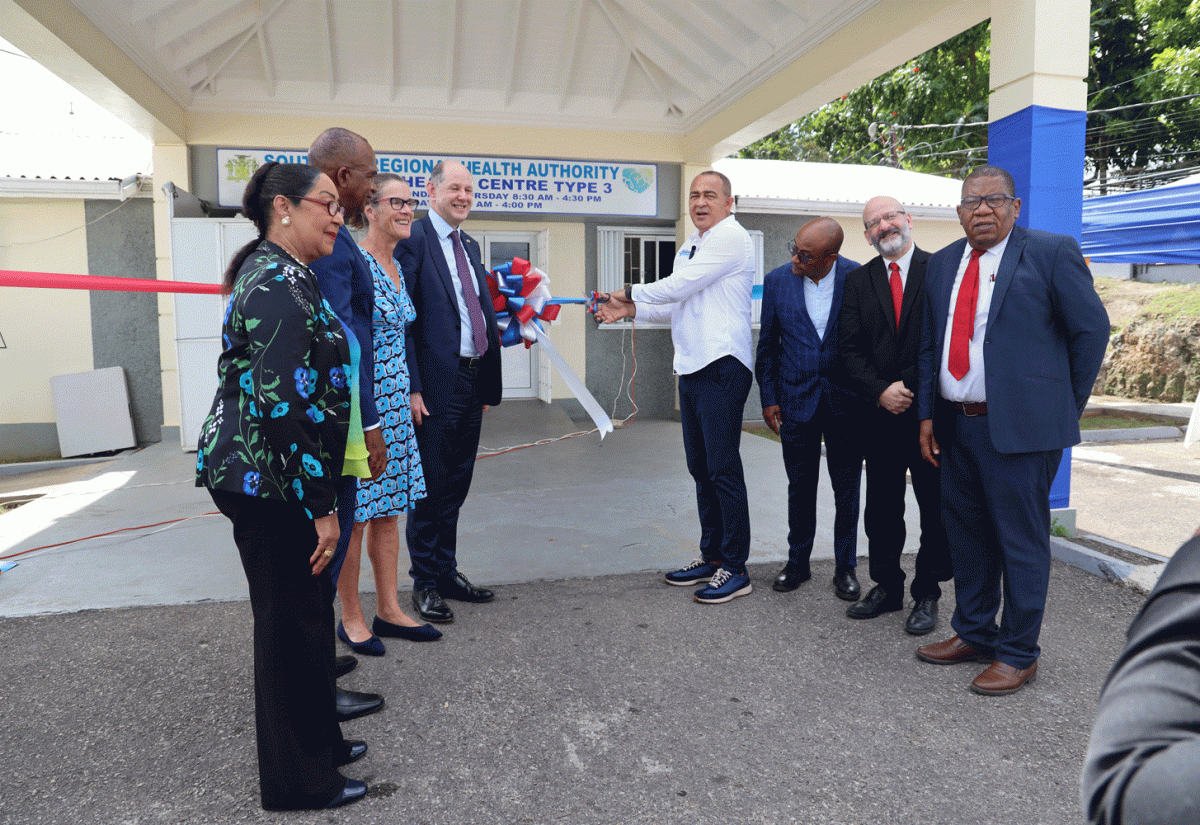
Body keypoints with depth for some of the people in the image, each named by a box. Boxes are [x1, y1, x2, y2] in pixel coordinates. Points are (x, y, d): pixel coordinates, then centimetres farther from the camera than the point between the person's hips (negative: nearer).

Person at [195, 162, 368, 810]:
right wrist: (321, 505, -21)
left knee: (305, 611, 19)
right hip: (269, 485, -10)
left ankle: (318, 740, 37)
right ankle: (297, 779, 21)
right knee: (292, 622, 3)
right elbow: (287, 404, -25)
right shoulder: (281, 284, -19)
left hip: (260, 478, 10)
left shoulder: (276, 274, 14)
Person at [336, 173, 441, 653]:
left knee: (386, 509, 13)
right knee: (354, 516, 2)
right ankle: (351, 619, 17)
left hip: (395, 406, 9)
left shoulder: (396, 267, 13)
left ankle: (389, 610, 24)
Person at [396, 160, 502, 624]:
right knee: (431, 486, 3)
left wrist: (489, 382, 14)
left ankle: (447, 572, 29)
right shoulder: (413, 240, -8)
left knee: (456, 485, 15)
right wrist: (412, 387, -19)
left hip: (473, 381, 8)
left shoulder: (469, 245, 17)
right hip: (435, 384, -7)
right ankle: (425, 583, 18)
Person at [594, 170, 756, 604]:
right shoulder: (690, 245, 21)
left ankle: (735, 568, 4)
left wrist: (630, 292, 1)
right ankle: (711, 556, 25)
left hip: (721, 367, -9)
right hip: (692, 368, 9)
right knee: (701, 469, 14)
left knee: (723, 469, -6)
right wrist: (629, 310, 10)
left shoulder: (731, 237, -9)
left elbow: (678, 287, -14)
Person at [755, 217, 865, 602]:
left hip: (845, 401, -1)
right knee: (800, 486, 12)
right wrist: (768, 397, 3)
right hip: (796, 400, 1)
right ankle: (797, 562, 27)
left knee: (847, 488, 9)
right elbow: (767, 343, 4)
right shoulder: (777, 280, -3)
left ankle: (845, 567, 24)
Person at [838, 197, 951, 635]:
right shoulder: (858, 281, 9)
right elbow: (850, 348, 3)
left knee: (936, 509, 6)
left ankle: (927, 595, 20)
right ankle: (886, 587, 25)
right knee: (881, 509, 11)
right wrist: (880, 390, -11)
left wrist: (916, 393, -12)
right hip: (881, 413, 3)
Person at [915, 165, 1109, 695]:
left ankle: (1018, 653, 19)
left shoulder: (1052, 252, -4)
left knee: (1021, 541, 3)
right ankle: (973, 634, 33)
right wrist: (927, 415, 8)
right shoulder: (942, 264, 12)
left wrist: (1067, 406, 0)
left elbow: (1092, 329, -1)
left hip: (1019, 427, -6)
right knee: (966, 534, 16)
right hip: (956, 427, 6)